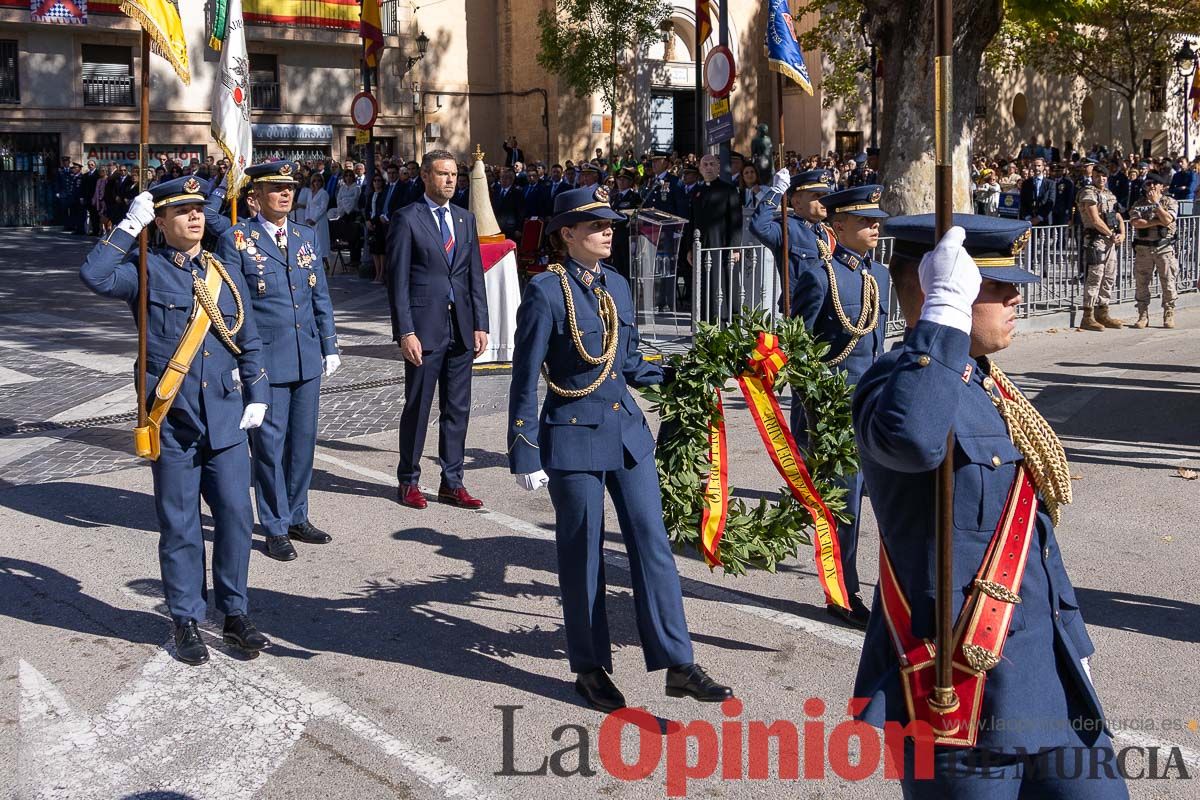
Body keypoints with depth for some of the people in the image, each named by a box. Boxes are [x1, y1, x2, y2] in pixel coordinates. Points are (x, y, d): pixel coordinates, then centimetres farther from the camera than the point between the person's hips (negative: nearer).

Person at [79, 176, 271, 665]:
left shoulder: (225, 274, 10)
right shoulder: (146, 271, -2)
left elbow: (249, 342, 15)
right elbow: (95, 276, -22)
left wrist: (257, 397, 7)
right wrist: (129, 226, -18)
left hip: (225, 419, 4)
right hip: (172, 422, -3)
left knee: (235, 515, 5)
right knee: (179, 526, 5)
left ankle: (234, 614, 20)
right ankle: (187, 622, 18)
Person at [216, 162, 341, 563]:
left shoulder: (307, 237, 11)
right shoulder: (236, 240, -4)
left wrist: (330, 346, 11)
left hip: (307, 359, 5)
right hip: (264, 360, -5)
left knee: (303, 440, 12)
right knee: (269, 443, 1)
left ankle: (297, 517, 25)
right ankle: (276, 528, 11)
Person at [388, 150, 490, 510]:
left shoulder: (466, 219, 13)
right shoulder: (407, 220, -4)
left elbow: (475, 275, 13)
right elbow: (398, 280, -7)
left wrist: (480, 325, 5)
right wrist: (405, 332, -13)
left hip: (461, 328, 5)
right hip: (424, 327, -5)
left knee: (458, 408, 8)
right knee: (417, 407, 4)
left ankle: (451, 482, 17)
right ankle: (408, 481, 17)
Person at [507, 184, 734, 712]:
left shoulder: (617, 286, 8)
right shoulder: (546, 291, -11)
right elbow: (525, 379, -10)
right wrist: (525, 456, -12)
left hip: (627, 431, 6)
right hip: (573, 438, -6)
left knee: (652, 544, 5)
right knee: (583, 555, 5)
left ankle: (678, 666, 11)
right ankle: (591, 670, 21)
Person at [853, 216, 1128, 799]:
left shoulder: (985, 384, 12)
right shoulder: (900, 380, -18)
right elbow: (912, 439, -45)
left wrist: (1071, 642, 22)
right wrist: (946, 308, -35)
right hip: (965, 691, -9)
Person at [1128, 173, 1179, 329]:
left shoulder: (1170, 202, 5)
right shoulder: (1138, 204, 8)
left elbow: (1167, 220, -13)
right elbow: (1135, 222, -9)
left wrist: (1156, 203, -8)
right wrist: (1157, 222, -12)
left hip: (1164, 247, -2)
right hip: (1142, 248, 2)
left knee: (1168, 284, -2)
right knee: (1141, 284, 3)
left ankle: (1169, 316, 7)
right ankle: (1143, 316, 11)